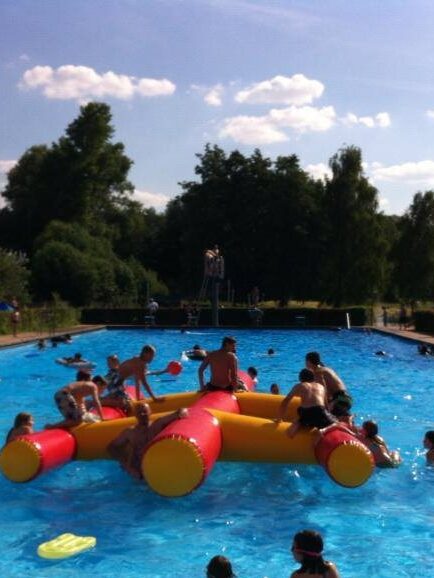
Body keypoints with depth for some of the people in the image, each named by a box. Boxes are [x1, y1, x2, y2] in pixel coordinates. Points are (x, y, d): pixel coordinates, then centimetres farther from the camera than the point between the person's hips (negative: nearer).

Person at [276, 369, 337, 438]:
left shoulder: (299, 386, 25)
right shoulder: (321, 386, 29)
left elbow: (285, 402, 26)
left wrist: (279, 418, 35)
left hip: (305, 414, 1)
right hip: (320, 411, -1)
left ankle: (297, 424, -10)